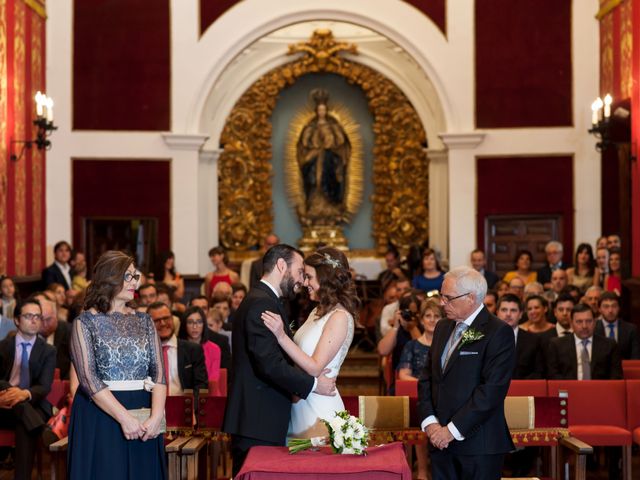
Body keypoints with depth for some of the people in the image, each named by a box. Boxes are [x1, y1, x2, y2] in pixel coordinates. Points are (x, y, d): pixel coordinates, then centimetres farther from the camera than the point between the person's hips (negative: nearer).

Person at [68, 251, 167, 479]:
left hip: (143, 419, 3)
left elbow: (158, 372, 0)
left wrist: (156, 415, -16)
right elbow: (88, 378, -11)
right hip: (100, 414, -3)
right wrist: (124, 417, -20)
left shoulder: (144, 321, 10)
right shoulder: (85, 322, -1)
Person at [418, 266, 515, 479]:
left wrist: (453, 429, -15)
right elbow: (426, 379, 14)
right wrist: (429, 422, -1)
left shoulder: (499, 332, -8)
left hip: (479, 444, -6)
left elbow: (493, 389, -16)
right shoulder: (442, 328, 15)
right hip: (441, 441, 6)